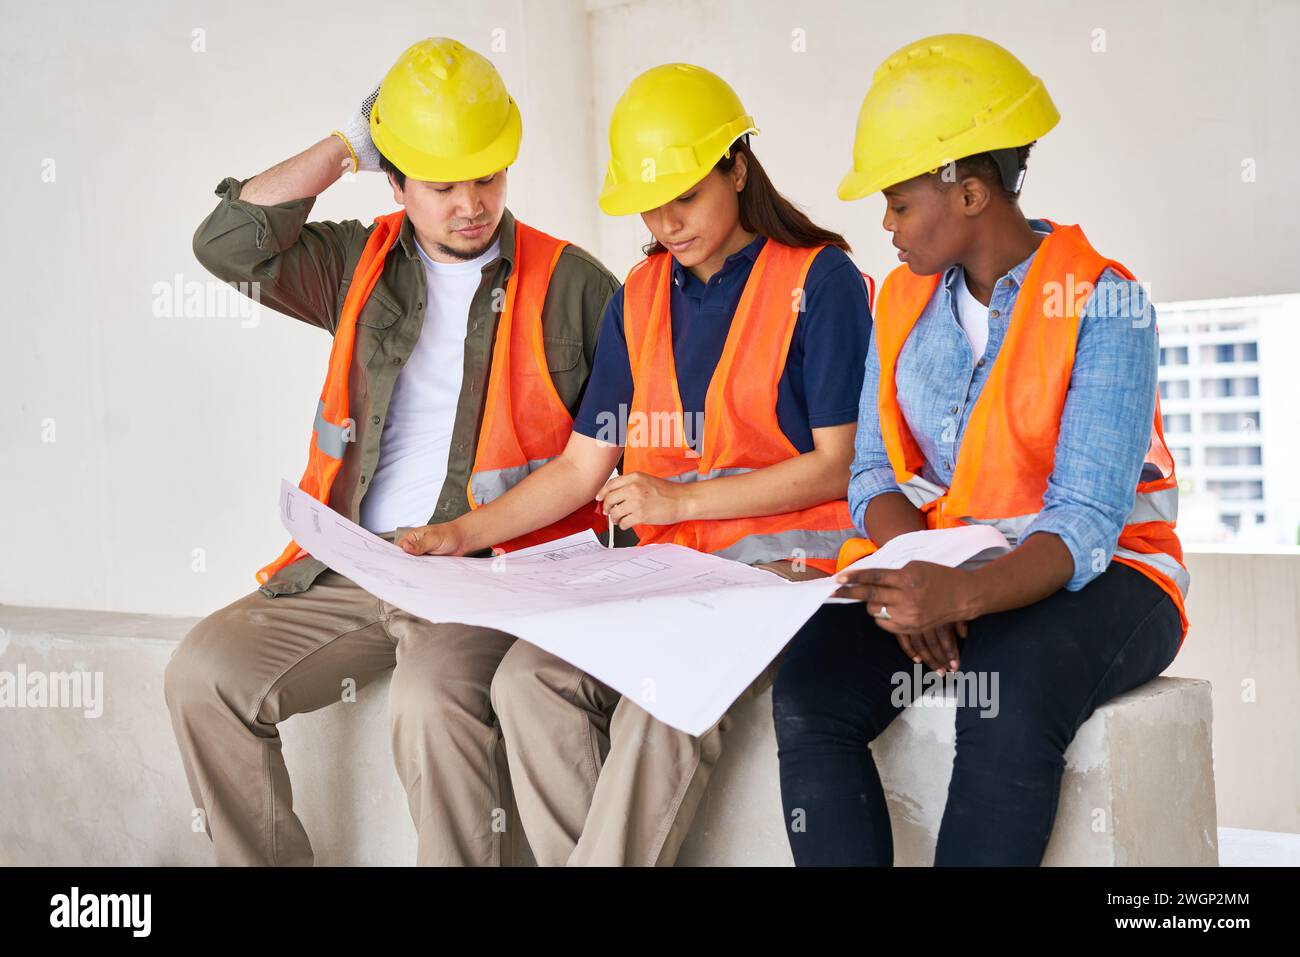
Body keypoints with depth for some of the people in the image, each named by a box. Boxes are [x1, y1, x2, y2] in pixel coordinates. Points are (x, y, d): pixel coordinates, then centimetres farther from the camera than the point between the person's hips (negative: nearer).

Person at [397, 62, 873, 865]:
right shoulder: (639, 299, 15)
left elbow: (836, 465, -6)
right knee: (529, 678, -21)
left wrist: (680, 499, -10)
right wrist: (463, 535, 2)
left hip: (785, 558, -5)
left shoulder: (819, 278, -2)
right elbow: (584, 466, 14)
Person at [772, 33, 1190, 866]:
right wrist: (912, 578, -20)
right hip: (932, 571, 5)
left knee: (1007, 706, -37)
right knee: (808, 691, -24)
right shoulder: (905, 303, 7)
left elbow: (1085, 525, -21)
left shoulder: (1104, 307, -13)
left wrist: (958, 596, -39)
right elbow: (876, 473, 3)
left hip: (1095, 578, -5)